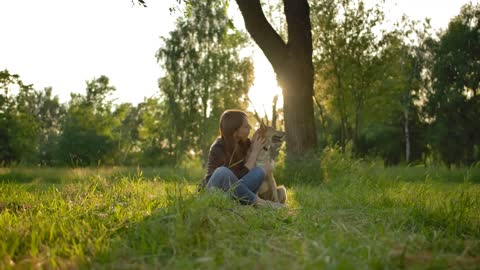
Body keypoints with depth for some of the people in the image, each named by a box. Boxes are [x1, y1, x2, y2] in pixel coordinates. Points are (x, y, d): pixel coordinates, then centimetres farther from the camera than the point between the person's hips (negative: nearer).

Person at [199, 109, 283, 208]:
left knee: (259, 171, -17)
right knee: (222, 171, -37)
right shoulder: (218, 149, -22)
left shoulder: (243, 142, -2)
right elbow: (240, 176, -22)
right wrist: (254, 152, -16)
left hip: (232, 192, 6)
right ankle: (258, 201, -27)